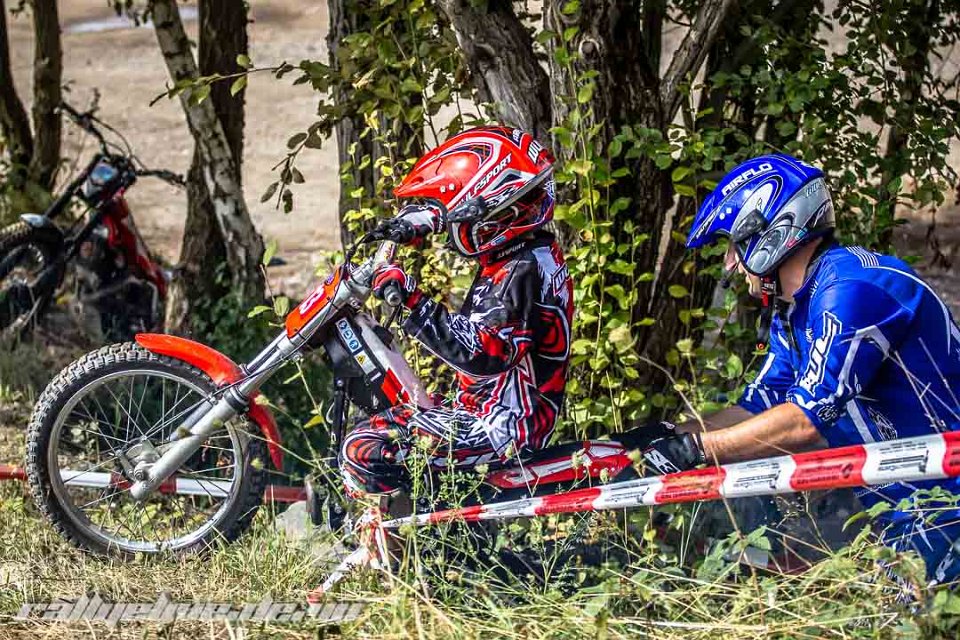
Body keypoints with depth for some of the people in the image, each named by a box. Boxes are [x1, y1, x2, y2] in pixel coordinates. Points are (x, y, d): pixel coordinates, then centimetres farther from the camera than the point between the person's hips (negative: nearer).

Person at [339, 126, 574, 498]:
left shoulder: (520, 273, -22)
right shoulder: (537, 252, 8)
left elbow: (484, 355, -35)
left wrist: (414, 302, -34)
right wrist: (413, 222, 12)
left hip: (500, 428, -11)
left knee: (364, 450, -18)